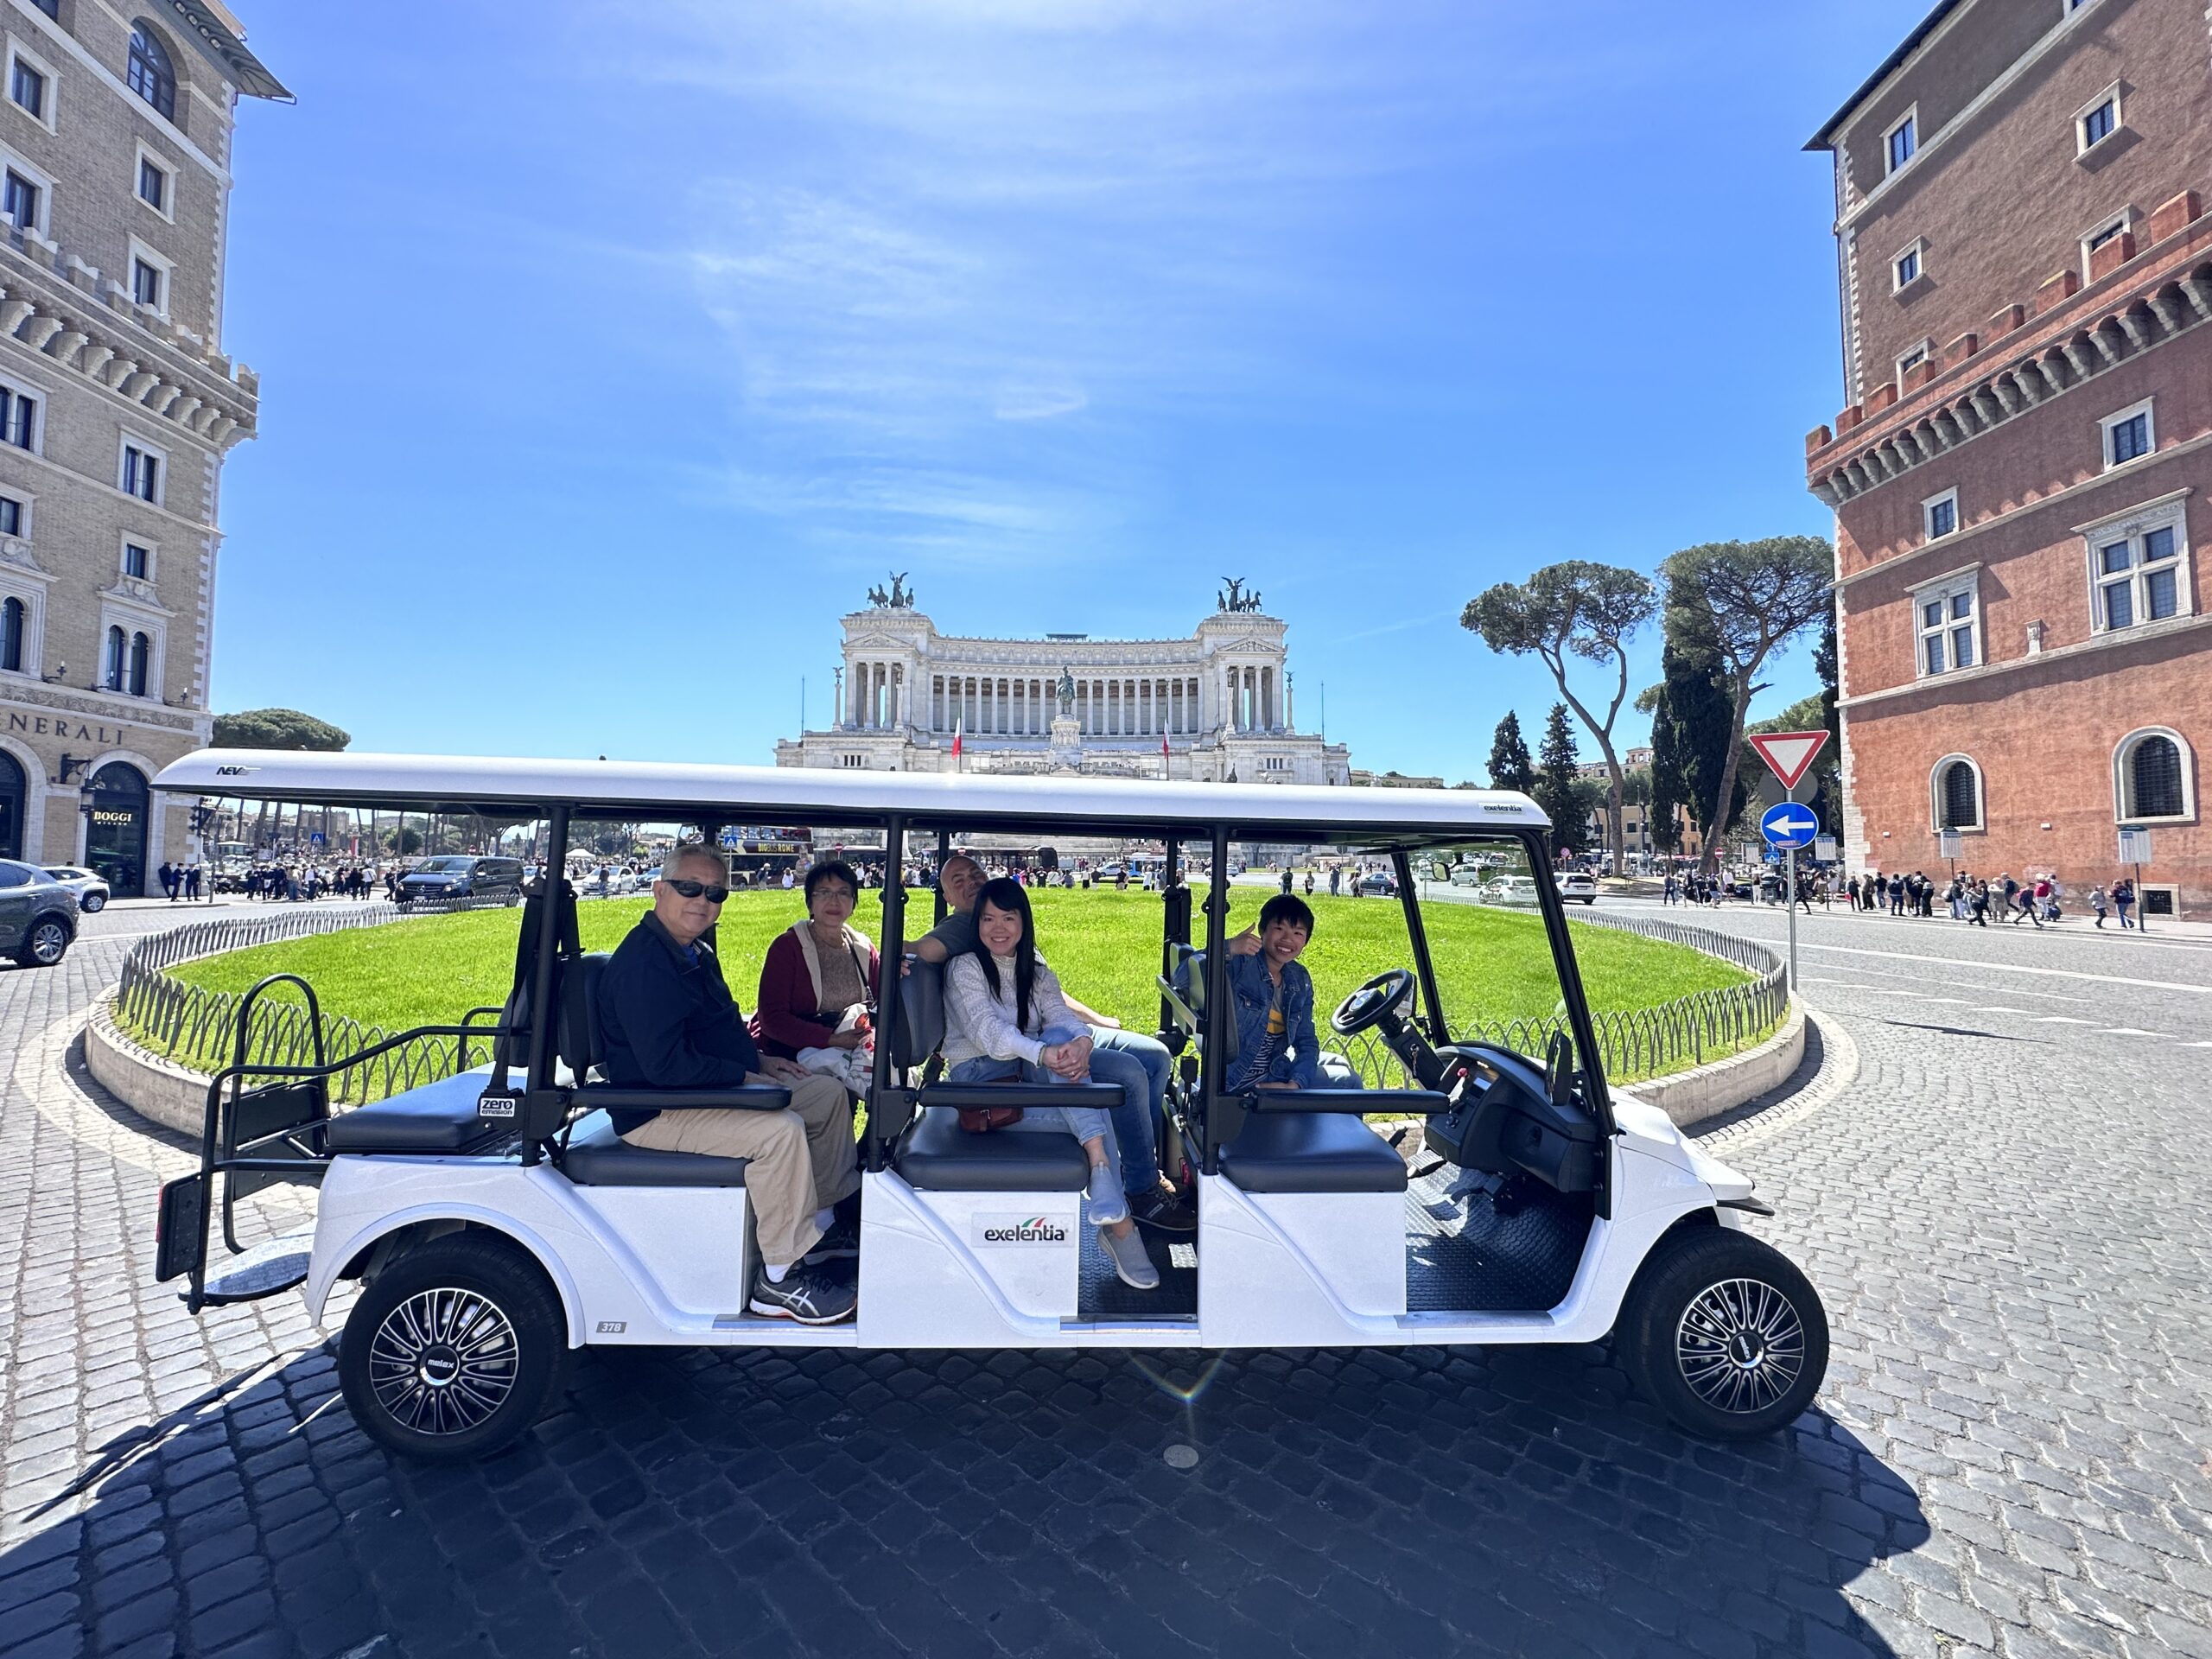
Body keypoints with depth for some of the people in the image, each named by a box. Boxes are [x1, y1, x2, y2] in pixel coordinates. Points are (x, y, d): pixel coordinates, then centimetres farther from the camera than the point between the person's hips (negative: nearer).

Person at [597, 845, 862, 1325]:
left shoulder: (696, 952, 12)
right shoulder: (643, 963, -22)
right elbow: (666, 1065, -29)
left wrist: (760, 1059, 11)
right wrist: (746, 1077, -20)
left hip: (713, 1088, 11)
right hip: (659, 1111, -11)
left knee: (830, 1093, 12)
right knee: (781, 1131, -31)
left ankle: (822, 1225, 21)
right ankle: (780, 1280, -18)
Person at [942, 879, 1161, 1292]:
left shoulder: (1037, 973, 16)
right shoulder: (964, 969, -2)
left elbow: (1063, 1017, -3)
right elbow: (988, 1032, -19)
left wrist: (1081, 1043, -30)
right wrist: (1043, 1054, -39)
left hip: (1031, 1074, 4)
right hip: (980, 1077, -4)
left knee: (1063, 1038, -32)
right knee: (1093, 1103, -28)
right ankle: (1119, 1223, -25)